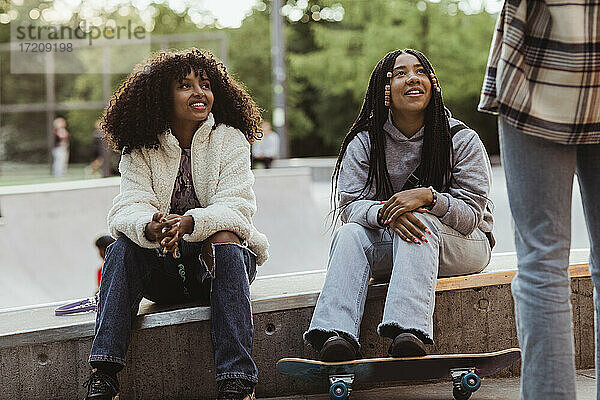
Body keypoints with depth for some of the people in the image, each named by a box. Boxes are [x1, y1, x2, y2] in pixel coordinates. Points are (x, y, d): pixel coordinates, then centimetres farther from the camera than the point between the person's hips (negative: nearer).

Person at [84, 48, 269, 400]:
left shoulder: (229, 140, -5)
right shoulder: (140, 151, 1)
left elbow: (237, 206, -18)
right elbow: (129, 208, -13)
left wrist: (189, 222, -39)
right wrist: (149, 228, -39)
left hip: (215, 264, -2)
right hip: (164, 271, 2)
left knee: (225, 243, -33)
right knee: (123, 248, -24)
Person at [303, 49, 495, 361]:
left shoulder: (462, 140, -6)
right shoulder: (363, 142, -1)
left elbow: (472, 213, -12)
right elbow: (349, 204, -11)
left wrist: (429, 196, -32)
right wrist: (385, 213, -34)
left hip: (461, 244, -2)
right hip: (389, 248, 3)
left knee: (420, 220, -35)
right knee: (350, 234, -27)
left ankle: (409, 330, -54)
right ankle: (337, 333, -46)